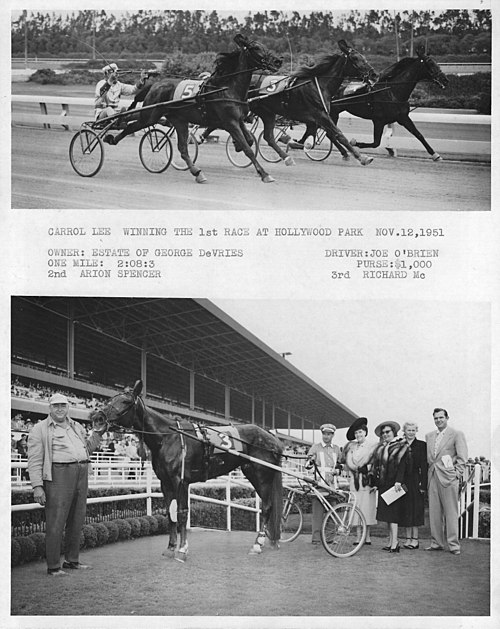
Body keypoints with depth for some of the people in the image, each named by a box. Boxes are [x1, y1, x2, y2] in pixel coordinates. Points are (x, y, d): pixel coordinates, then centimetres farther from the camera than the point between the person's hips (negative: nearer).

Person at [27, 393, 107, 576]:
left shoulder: (77, 427, 19)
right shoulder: (40, 429, -1)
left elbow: (87, 449, 30)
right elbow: (35, 461, -7)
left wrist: (97, 433, 16)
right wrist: (37, 486, -16)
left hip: (82, 476, 7)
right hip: (58, 476, -7)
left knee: (77, 521, 12)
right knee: (56, 523, -7)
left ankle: (71, 560, 23)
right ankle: (53, 566, -1)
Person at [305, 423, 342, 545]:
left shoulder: (336, 449, 18)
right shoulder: (315, 447, 7)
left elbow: (339, 466, 26)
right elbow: (307, 465, 4)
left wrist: (336, 471, 4)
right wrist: (310, 461, -18)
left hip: (332, 484, 3)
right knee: (318, 511, -8)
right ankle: (316, 537, -7)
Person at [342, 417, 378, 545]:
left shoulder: (372, 446, 2)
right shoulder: (351, 446, 13)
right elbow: (348, 462, 6)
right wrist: (358, 469, -9)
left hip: (367, 481, -3)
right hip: (354, 481, 3)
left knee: (367, 506, -4)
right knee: (356, 507, 0)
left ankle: (367, 536, 4)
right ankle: (358, 536, 4)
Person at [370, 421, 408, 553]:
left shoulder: (401, 446, -3)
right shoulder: (380, 448, 17)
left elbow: (402, 464, -12)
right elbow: (376, 465, 19)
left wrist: (398, 481, -21)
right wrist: (375, 481, 11)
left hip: (393, 483, -7)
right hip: (382, 484, 7)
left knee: (392, 512, -12)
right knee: (386, 512, 6)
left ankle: (395, 542, -14)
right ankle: (391, 541, 10)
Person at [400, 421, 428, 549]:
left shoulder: (421, 445, 1)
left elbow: (424, 466, -4)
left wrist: (423, 484, -10)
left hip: (416, 481, -3)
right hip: (404, 480, 3)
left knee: (416, 509, 0)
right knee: (406, 509, 6)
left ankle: (415, 538, 6)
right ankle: (408, 537, 13)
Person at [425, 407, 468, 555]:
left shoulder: (457, 434, 1)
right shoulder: (429, 436, 16)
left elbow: (462, 457, -2)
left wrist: (457, 474, -9)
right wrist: (426, 476, 10)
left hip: (448, 477, -5)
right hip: (432, 477, 5)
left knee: (451, 512, -4)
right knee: (434, 513, 5)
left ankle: (453, 545, 0)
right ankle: (436, 543, 12)